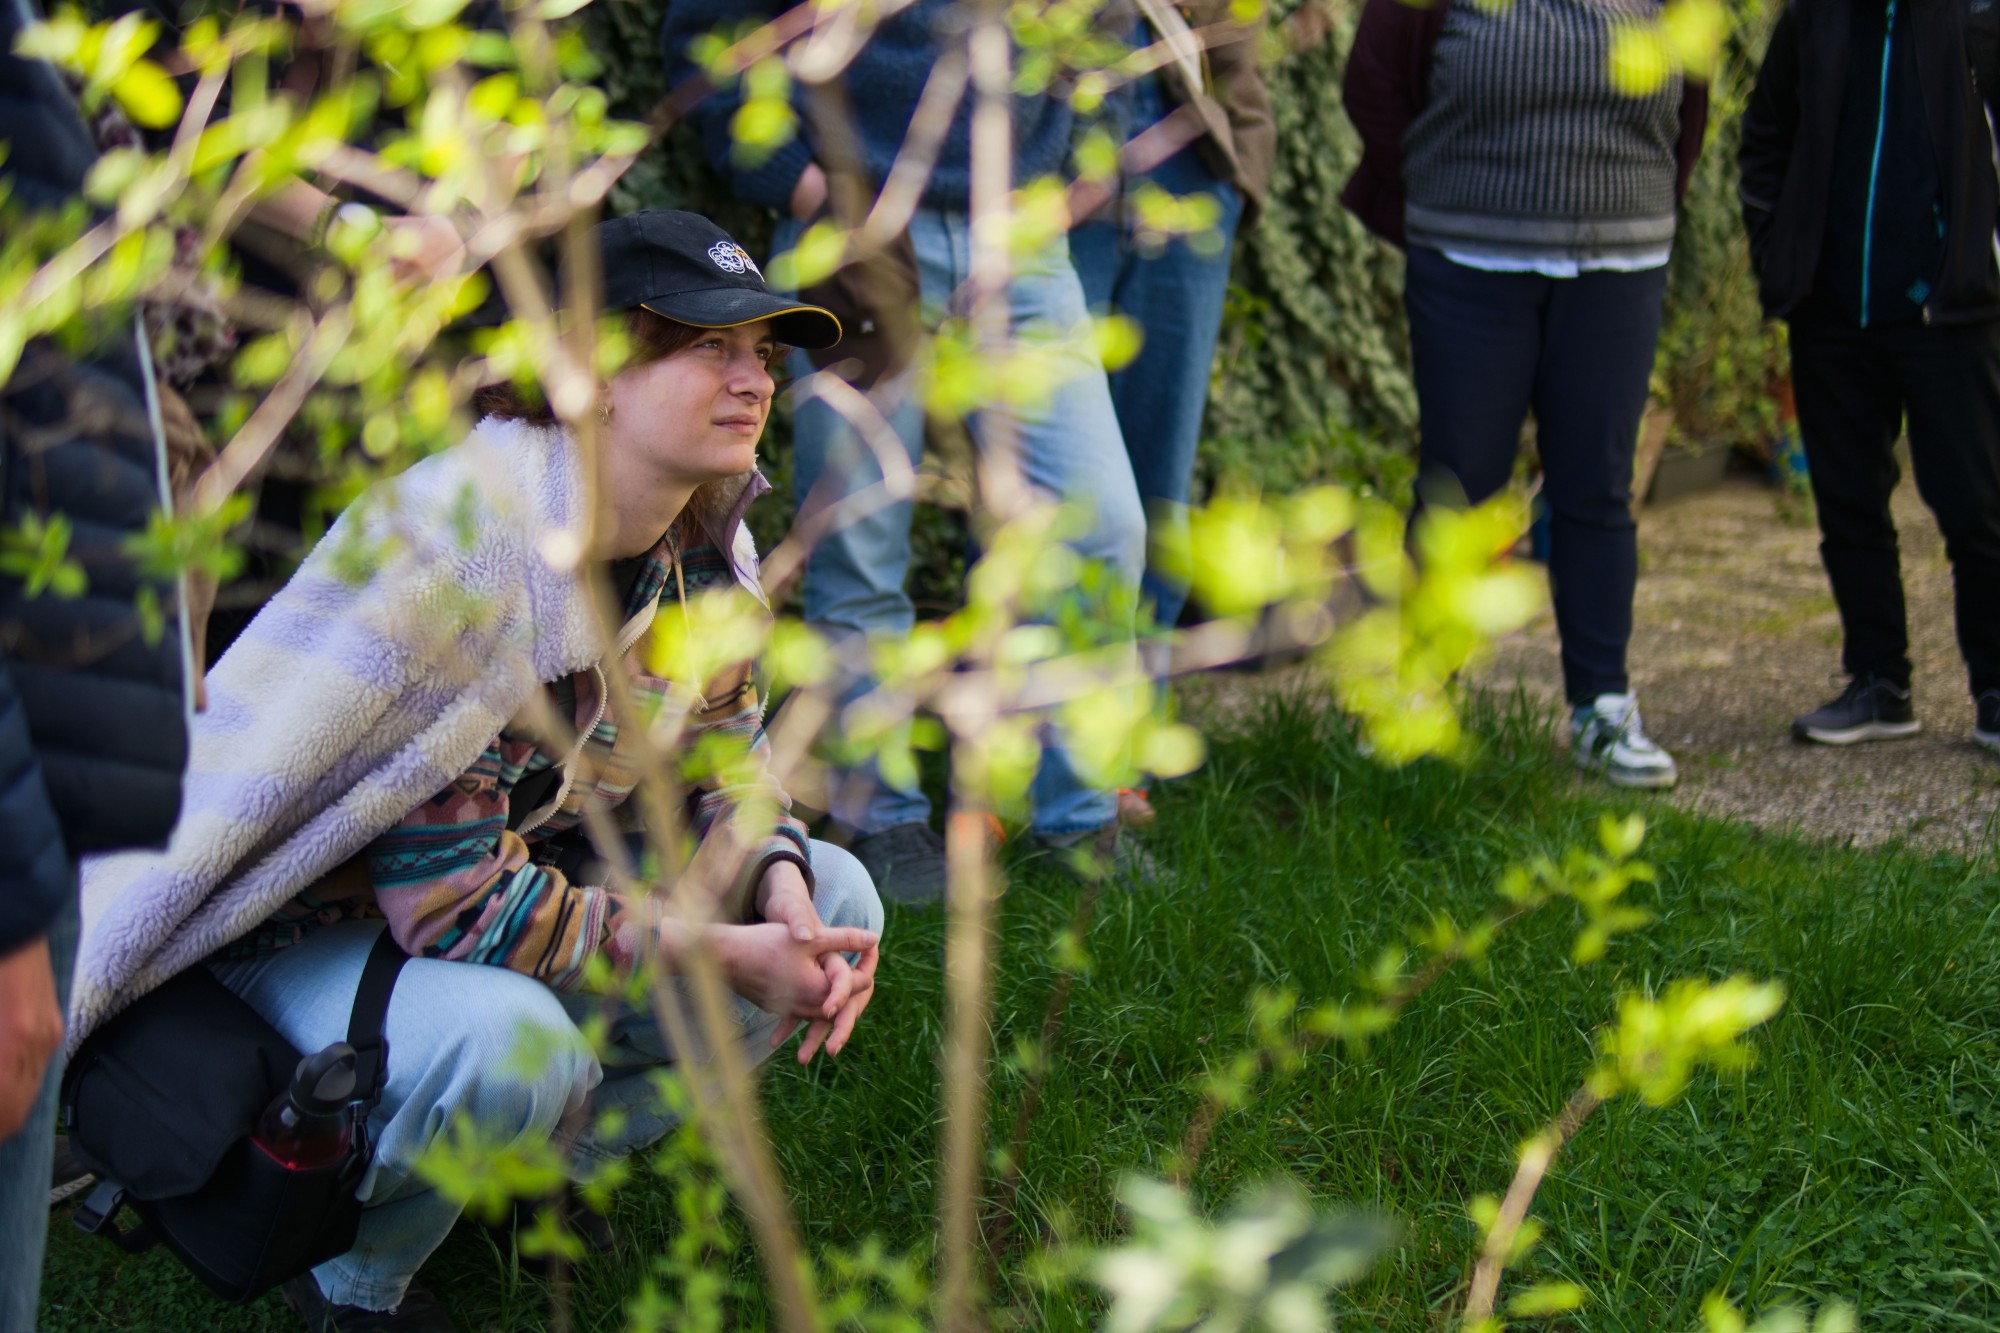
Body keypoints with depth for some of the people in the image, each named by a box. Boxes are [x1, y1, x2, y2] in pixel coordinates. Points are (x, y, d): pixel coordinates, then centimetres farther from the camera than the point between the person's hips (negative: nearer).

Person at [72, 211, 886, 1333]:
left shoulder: (706, 537, -6)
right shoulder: (452, 542, -30)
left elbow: (724, 763, 6)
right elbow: (451, 899, -30)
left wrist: (781, 886, -17)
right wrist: (712, 953, -28)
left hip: (535, 872, 8)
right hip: (322, 930, -8)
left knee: (836, 899, -6)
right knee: (504, 1046, -39)